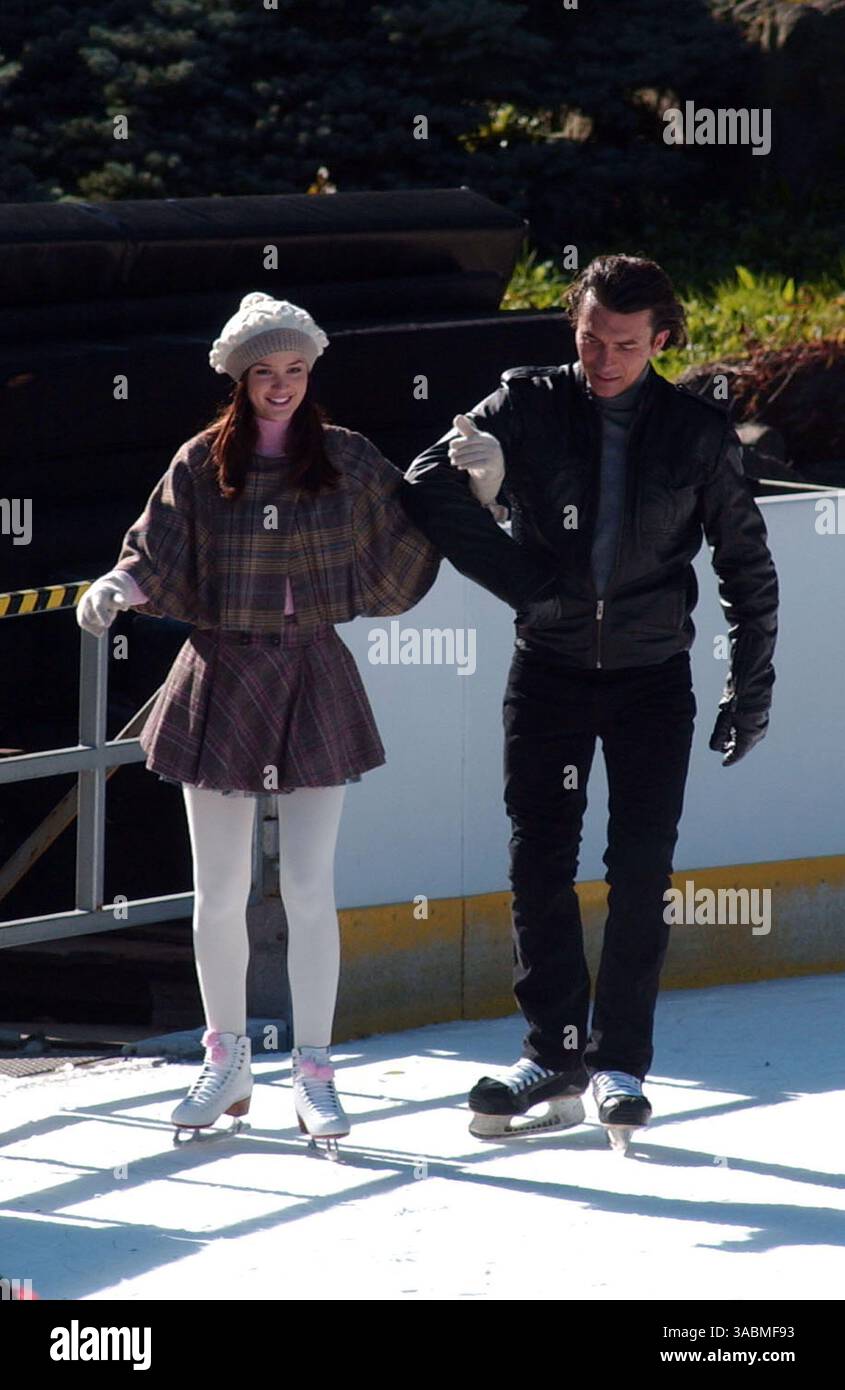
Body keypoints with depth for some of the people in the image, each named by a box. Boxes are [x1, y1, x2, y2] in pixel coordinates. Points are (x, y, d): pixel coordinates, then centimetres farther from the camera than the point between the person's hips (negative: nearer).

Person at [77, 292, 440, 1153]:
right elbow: (157, 559, 1)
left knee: (309, 887, -3)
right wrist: (115, 589, -19)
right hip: (220, 679, 1)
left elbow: (402, 552, 9)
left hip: (313, 679, 0)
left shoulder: (350, 462, 3)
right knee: (219, 891, 6)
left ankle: (312, 1069, 5)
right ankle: (226, 1060, 21)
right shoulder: (200, 466, 1)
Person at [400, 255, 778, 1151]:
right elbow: (429, 486, -8)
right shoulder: (529, 406, -3)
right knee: (540, 866, -1)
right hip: (550, 669, 1)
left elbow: (746, 566, 5)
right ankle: (554, 1056, 8)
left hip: (652, 677, -1)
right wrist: (525, 582, -15)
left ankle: (620, 1064, 5)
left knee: (640, 873, -4)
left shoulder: (696, 433, -2)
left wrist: (750, 690, 1)